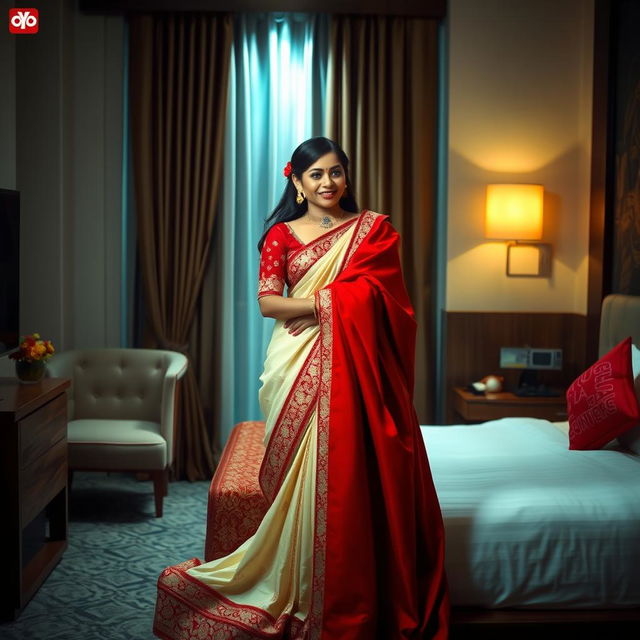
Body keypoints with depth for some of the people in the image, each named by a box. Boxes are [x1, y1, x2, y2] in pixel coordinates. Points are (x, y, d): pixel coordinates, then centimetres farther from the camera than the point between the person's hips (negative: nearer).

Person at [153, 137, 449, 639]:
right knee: (304, 479, -1)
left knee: (356, 476, -2)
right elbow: (267, 301, -1)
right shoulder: (282, 234, 10)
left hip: (354, 364, 0)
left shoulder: (374, 228, 10)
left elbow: (375, 292, -2)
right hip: (300, 366, 0)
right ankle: (302, 599, 13)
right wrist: (330, 302, -12)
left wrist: (320, 307, -9)